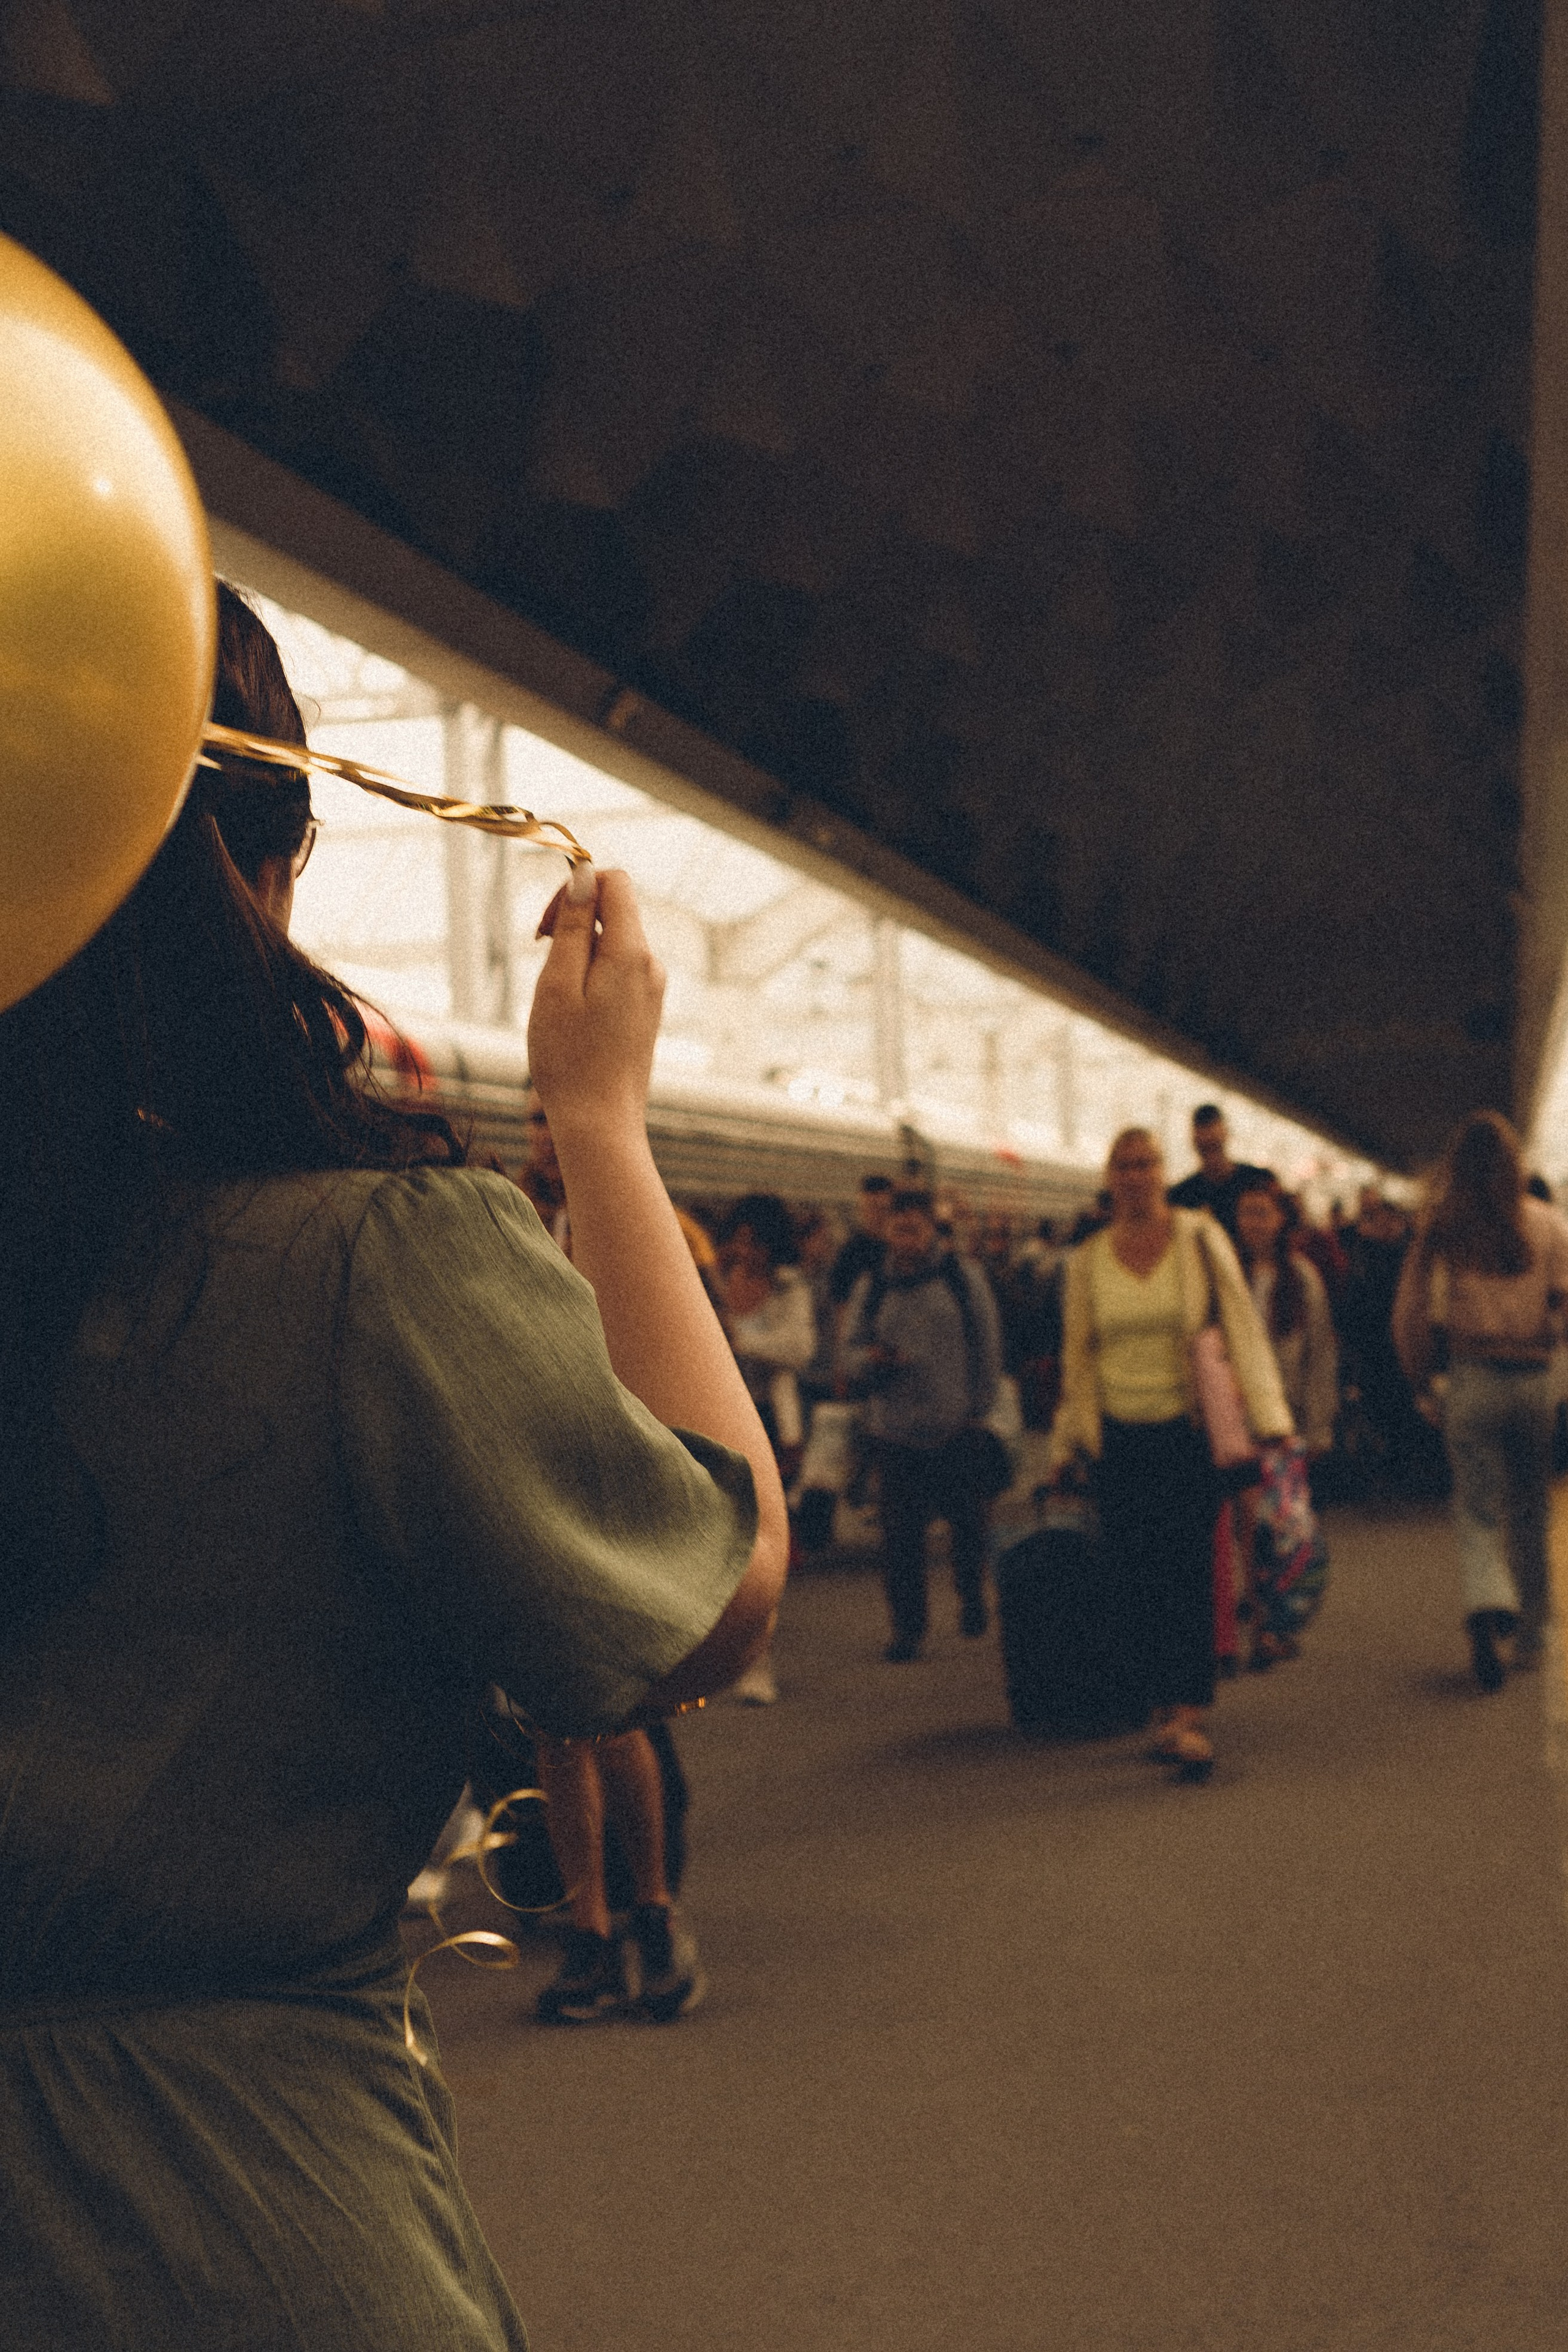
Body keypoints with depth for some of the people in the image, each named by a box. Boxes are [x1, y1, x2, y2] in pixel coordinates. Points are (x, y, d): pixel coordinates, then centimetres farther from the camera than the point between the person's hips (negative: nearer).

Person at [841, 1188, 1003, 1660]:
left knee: (968, 1521, 4)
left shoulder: (963, 1276, 5)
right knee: (901, 1533, -1)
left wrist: (980, 1410, -1)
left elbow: (986, 1346, 5)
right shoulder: (870, 1289, 11)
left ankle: (971, 1596, 31)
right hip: (895, 1430, 1)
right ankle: (907, 1627, 10)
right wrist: (873, 1359, -12)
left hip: (958, 1429, -1)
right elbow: (852, 1353, 11)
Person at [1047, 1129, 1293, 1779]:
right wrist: (1065, 1449, 16)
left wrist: (1268, 1418, -8)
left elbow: (1241, 1325, -1)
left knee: (1188, 1573, -11)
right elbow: (1077, 1358, 15)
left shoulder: (1200, 1238, 1)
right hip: (1120, 1439, 3)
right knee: (1141, 1579, 2)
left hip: (1190, 1432, -3)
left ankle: (1190, 1716, -15)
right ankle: (1167, 1711, 11)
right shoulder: (1087, 1263, 8)